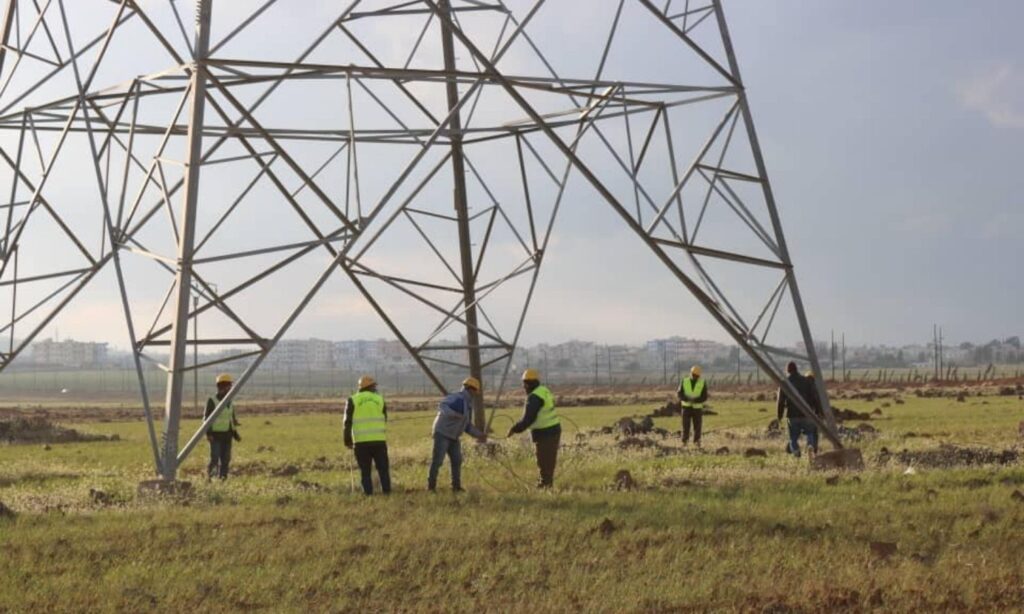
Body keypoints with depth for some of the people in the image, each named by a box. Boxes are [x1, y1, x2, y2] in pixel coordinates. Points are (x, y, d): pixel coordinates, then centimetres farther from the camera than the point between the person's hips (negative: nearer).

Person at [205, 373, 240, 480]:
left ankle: (223, 478, 7)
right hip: (216, 435, -6)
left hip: (227, 435, 6)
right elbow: (206, 418, -9)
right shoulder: (212, 401, -7)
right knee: (215, 458, -13)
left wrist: (235, 435, 12)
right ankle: (209, 477, -4)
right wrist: (208, 433, -18)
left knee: (225, 459, 3)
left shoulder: (230, 403, 13)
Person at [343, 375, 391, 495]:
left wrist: (347, 440, 6)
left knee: (365, 470, 5)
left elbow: (348, 422, 0)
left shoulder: (353, 400, 2)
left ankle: (368, 492, 1)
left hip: (361, 441, -1)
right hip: (379, 440, 1)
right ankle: (386, 490, 5)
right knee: (383, 468, 9)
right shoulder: (380, 399, 8)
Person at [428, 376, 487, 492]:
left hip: (453, 436, 8)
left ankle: (456, 486, 6)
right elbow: (442, 406, -35)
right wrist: (456, 414, -49)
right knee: (437, 461, -7)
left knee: (457, 460, 1)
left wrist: (479, 434, 7)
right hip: (442, 433, -8)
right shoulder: (456, 398, -18)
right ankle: (431, 486, 2)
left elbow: (467, 426, 18)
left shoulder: (468, 404, 11)